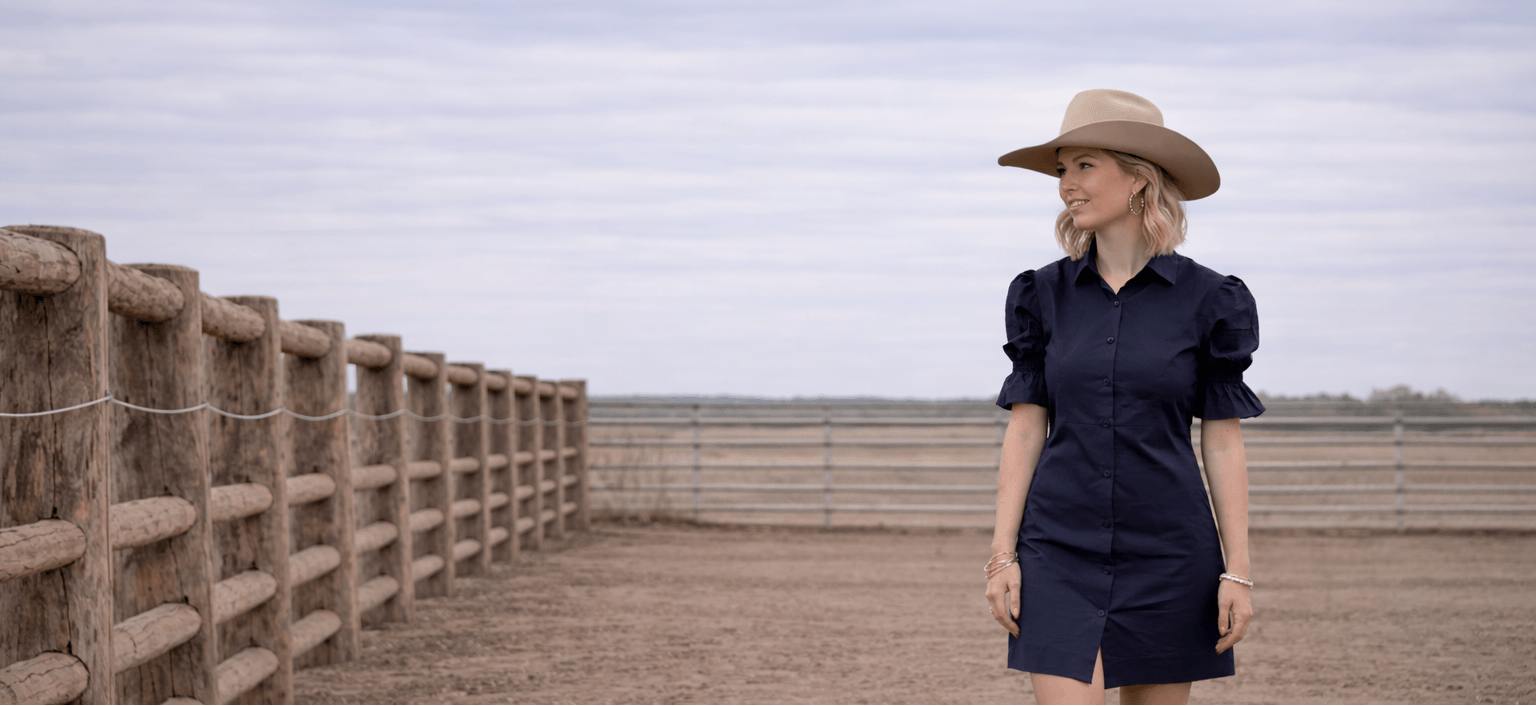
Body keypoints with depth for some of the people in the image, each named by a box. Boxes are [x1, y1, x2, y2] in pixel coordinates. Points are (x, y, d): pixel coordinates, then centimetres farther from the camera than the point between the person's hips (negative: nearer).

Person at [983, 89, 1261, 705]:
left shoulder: (1206, 300, 0)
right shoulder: (1046, 296, 5)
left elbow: (1223, 444, 1)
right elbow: (1025, 429, 5)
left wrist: (1238, 569, -3)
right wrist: (1002, 554, -1)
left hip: (1168, 555, -1)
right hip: (1061, 550, 1)